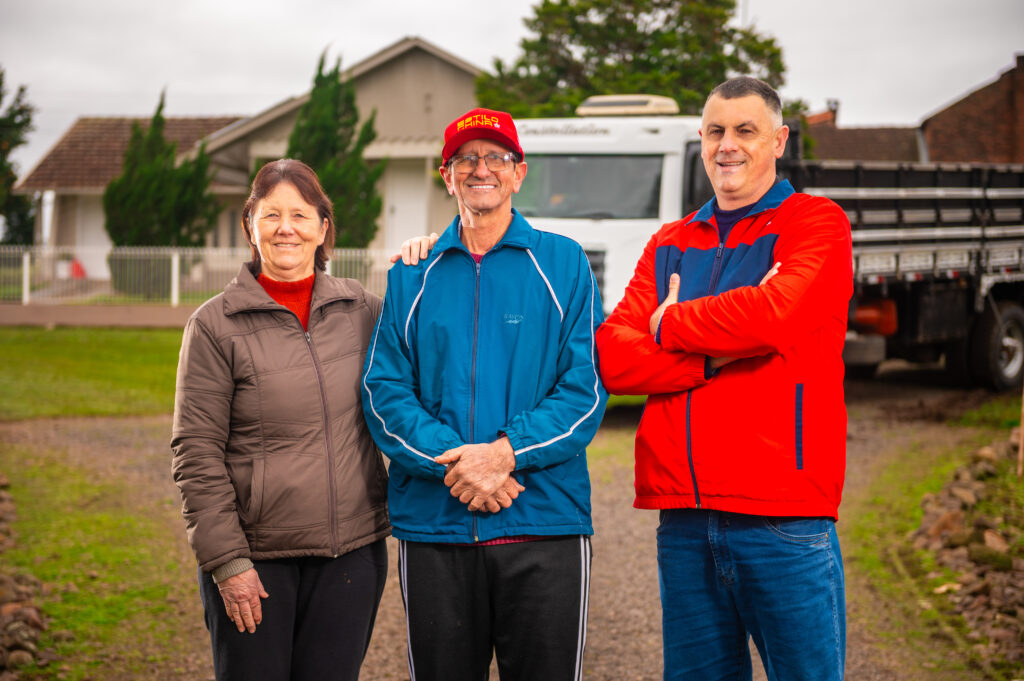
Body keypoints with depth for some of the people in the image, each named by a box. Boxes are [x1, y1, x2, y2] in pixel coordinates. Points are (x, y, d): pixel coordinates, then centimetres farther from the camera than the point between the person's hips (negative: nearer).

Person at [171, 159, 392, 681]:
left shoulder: (363, 310, 6)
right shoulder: (215, 324, -2)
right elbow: (196, 455, -5)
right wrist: (227, 562, -10)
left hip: (352, 553, 3)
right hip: (255, 558, -2)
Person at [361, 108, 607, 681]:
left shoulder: (563, 263, 5)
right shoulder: (412, 276, 11)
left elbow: (587, 388, -3)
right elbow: (384, 391, 2)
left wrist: (505, 452, -17)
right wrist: (452, 461, -14)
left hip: (545, 525, -2)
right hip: (433, 526, 2)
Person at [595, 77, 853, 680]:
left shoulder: (818, 223, 2)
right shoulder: (670, 245, 17)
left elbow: (774, 314, -18)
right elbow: (611, 359, 3)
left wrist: (669, 325, -2)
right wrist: (722, 350, -10)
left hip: (784, 519, -5)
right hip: (683, 515, 5)